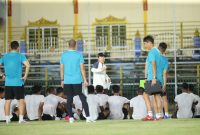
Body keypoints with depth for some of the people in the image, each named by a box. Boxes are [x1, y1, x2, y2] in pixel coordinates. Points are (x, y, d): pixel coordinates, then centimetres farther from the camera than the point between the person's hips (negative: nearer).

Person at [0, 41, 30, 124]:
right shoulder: (20, 56, -4)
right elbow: (27, 65, -18)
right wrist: (25, 76, -10)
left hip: (8, 83, 3)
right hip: (18, 82, -3)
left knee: (8, 101, 8)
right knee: (21, 100, 3)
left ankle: (7, 119, 8)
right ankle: (21, 118, -2)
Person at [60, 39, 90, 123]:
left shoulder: (63, 55, 4)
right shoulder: (79, 54, -3)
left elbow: (62, 68, 8)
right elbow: (82, 68, -4)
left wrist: (62, 80, 15)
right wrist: (85, 80, 1)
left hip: (67, 81, 2)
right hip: (77, 80, -2)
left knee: (69, 99, 7)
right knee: (83, 98, 2)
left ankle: (71, 118, 5)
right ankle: (88, 117, -3)